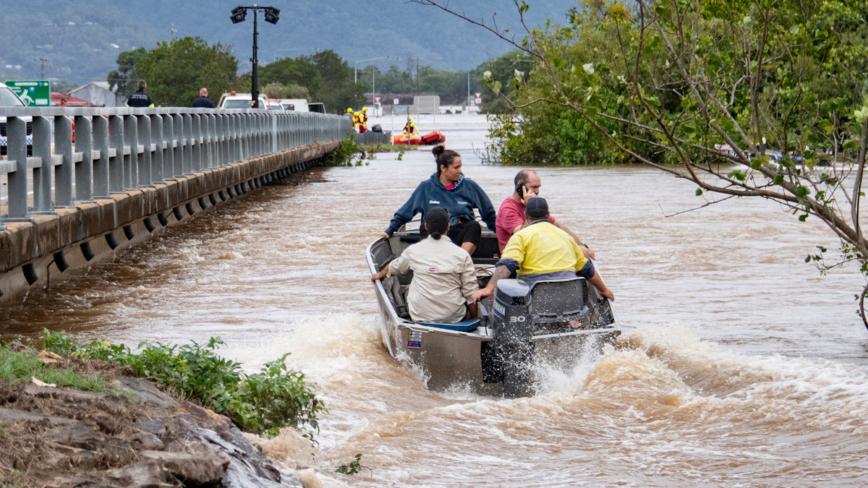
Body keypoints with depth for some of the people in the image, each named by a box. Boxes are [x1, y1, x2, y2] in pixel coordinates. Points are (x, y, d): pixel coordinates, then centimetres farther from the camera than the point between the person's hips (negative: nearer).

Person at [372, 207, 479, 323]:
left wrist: (380, 275, 47)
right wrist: (473, 318, 11)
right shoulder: (462, 255, -5)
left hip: (419, 317, 0)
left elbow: (393, 269, 24)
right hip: (454, 317, 0)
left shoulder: (414, 250, 3)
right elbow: (471, 293, -4)